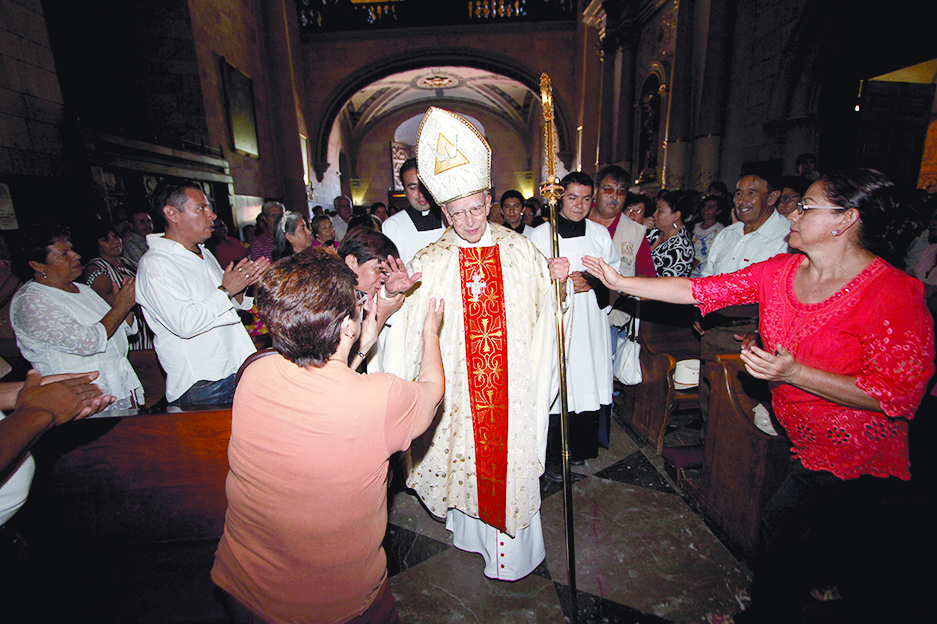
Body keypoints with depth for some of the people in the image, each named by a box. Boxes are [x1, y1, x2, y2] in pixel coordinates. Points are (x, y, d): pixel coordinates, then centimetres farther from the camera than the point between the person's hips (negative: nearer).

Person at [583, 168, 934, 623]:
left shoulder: (894, 293, -22)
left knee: (781, 521, -1)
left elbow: (897, 396, -21)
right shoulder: (781, 271, -6)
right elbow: (696, 290, -9)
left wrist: (793, 372, -30)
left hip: (855, 454, -6)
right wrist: (620, 282, -15)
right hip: (797, 437, 6)